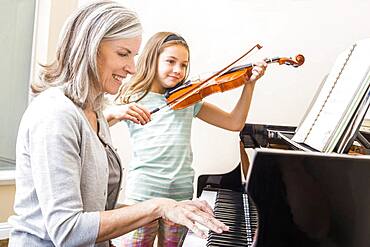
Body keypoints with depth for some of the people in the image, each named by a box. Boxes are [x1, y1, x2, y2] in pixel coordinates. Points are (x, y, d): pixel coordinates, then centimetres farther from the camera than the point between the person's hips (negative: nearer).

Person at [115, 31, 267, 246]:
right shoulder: (132, 98, -1)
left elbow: (235, 123, 7)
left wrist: (250, 84, 1)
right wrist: (116, 112, -30)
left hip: (182, 194, 4)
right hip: (143, 193, -3)